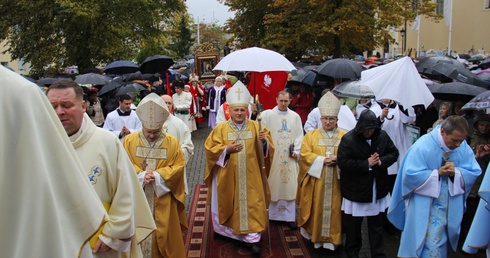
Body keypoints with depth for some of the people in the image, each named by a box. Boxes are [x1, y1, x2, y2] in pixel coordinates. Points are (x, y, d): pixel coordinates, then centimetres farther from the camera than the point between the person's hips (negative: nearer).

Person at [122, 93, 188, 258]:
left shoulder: (172, 142, -1)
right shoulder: (129, 140, 0)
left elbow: (178, 166, -5)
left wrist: (158, 176, -19)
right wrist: (141, 175, -22)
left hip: (163, 200, 0)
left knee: (164, 235, 9)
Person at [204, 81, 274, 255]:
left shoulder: (255, 126, 1)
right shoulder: (221, 128, -3)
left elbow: (267, 147, -1)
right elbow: (210, 148, -6)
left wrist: (264, 141, -22)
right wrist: (226, 149, -19)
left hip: (250, 175, 1)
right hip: (228, 175, 0)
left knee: (251, 204, 1)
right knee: (228, 203, 13)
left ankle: (252, 238, 7)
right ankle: (224, 229, 35)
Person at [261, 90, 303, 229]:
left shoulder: (295, 116, 7)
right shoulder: (267, 115, -2)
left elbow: (299, 135, 6)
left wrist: (296, 151, -4)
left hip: (290, 157, 2)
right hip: (273, 156, -2)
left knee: (289, 186, 3)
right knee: (274, 185, 4)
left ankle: (289, 216, 10)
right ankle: (272, 214, 15)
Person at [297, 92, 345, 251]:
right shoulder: (311, 135, 5)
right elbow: (304, 154, -4)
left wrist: (339, 159, -17)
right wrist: (322, 160, -15)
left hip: (336, 182, 1)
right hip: (316, 182, 0)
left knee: (333, 209, 4)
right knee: (317, 209, 5)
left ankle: (332, 239, 13)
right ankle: (316, 236, 17)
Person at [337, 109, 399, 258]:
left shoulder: (382, 136, -4)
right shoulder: (348, 139, -16)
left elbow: (394, 153, 5)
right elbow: (342, 162, -21)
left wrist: (381, 161, -15)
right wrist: (367, 163, -22)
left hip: (378, 190, 3)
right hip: (355, 191, -3)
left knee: (377, 225, 14)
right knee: (353, 225, 14)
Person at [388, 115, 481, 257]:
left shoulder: (464, 147, -6)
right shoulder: (423, 145, -17)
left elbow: (473, 173, -1)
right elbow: (410, 174, -19)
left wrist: (456, 172, -20)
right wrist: (437, 173, -22)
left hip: (451, 207, 4)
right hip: (424, 207, -4)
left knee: (441, 243, 15)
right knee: (429, 242, -1)